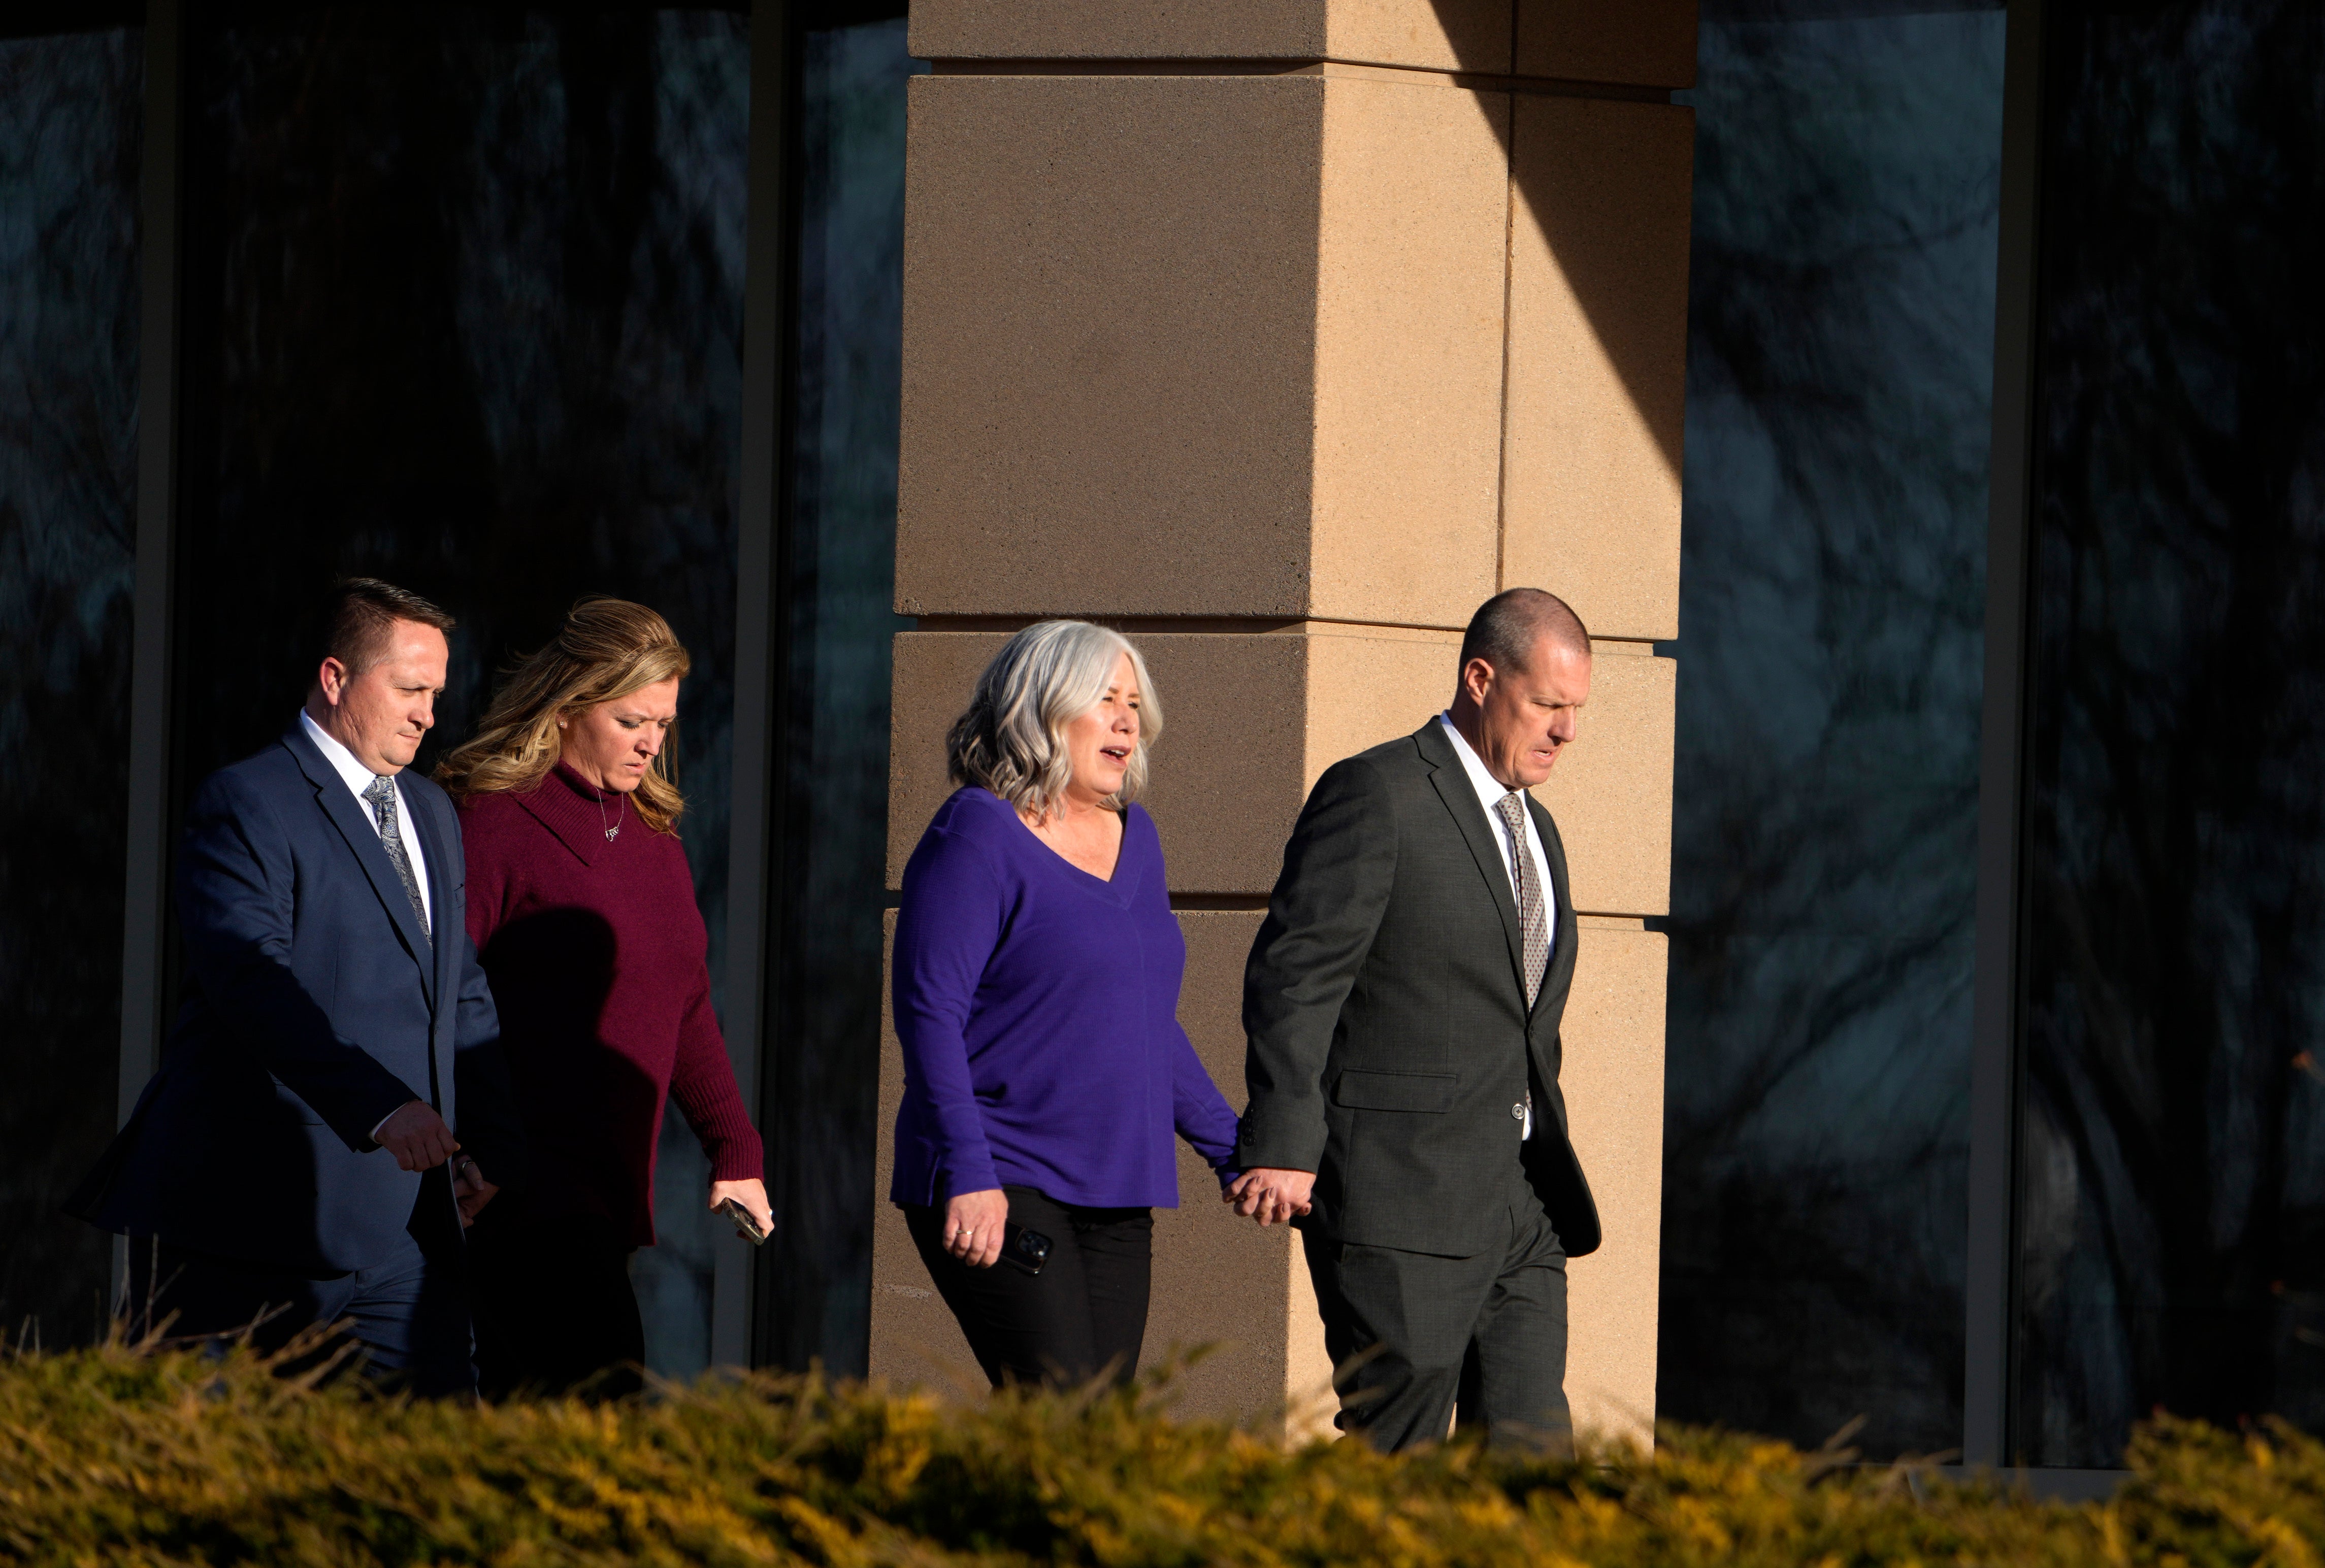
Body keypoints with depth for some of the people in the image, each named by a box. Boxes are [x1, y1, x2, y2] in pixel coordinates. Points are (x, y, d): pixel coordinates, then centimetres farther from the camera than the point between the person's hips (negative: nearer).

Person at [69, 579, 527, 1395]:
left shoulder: (431, 814, 20)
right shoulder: (245, 805, -7)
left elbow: (463, 992, 25)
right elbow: (253, 983, -20)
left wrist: (491, 1142, 10)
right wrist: (380, 1106, -30)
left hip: (400, 1225, 7)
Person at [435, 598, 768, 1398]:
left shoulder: (650, 832, 18)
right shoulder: (493, 820, -7)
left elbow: (685, 1008, 25)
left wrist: (736, 1153, 19)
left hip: (612, 1195, 7)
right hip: (523, 1184, -7)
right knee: (605, 1391, -16)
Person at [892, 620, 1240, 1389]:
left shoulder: (1133, 836, 16)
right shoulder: (977, 834, -7)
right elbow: (929, 1013, -13)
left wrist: (1230, 1148, 22)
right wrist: (968, 1175, -21)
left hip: (1114, 1196, 8)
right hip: (998, 1191, -8)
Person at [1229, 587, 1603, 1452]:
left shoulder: (1534, 829, 19)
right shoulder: (1377, 797, -7)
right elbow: (1294, 976, -13)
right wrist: (1283, 1148, -21)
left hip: (1522, 1209, 8)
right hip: (1403, 1203, -8)